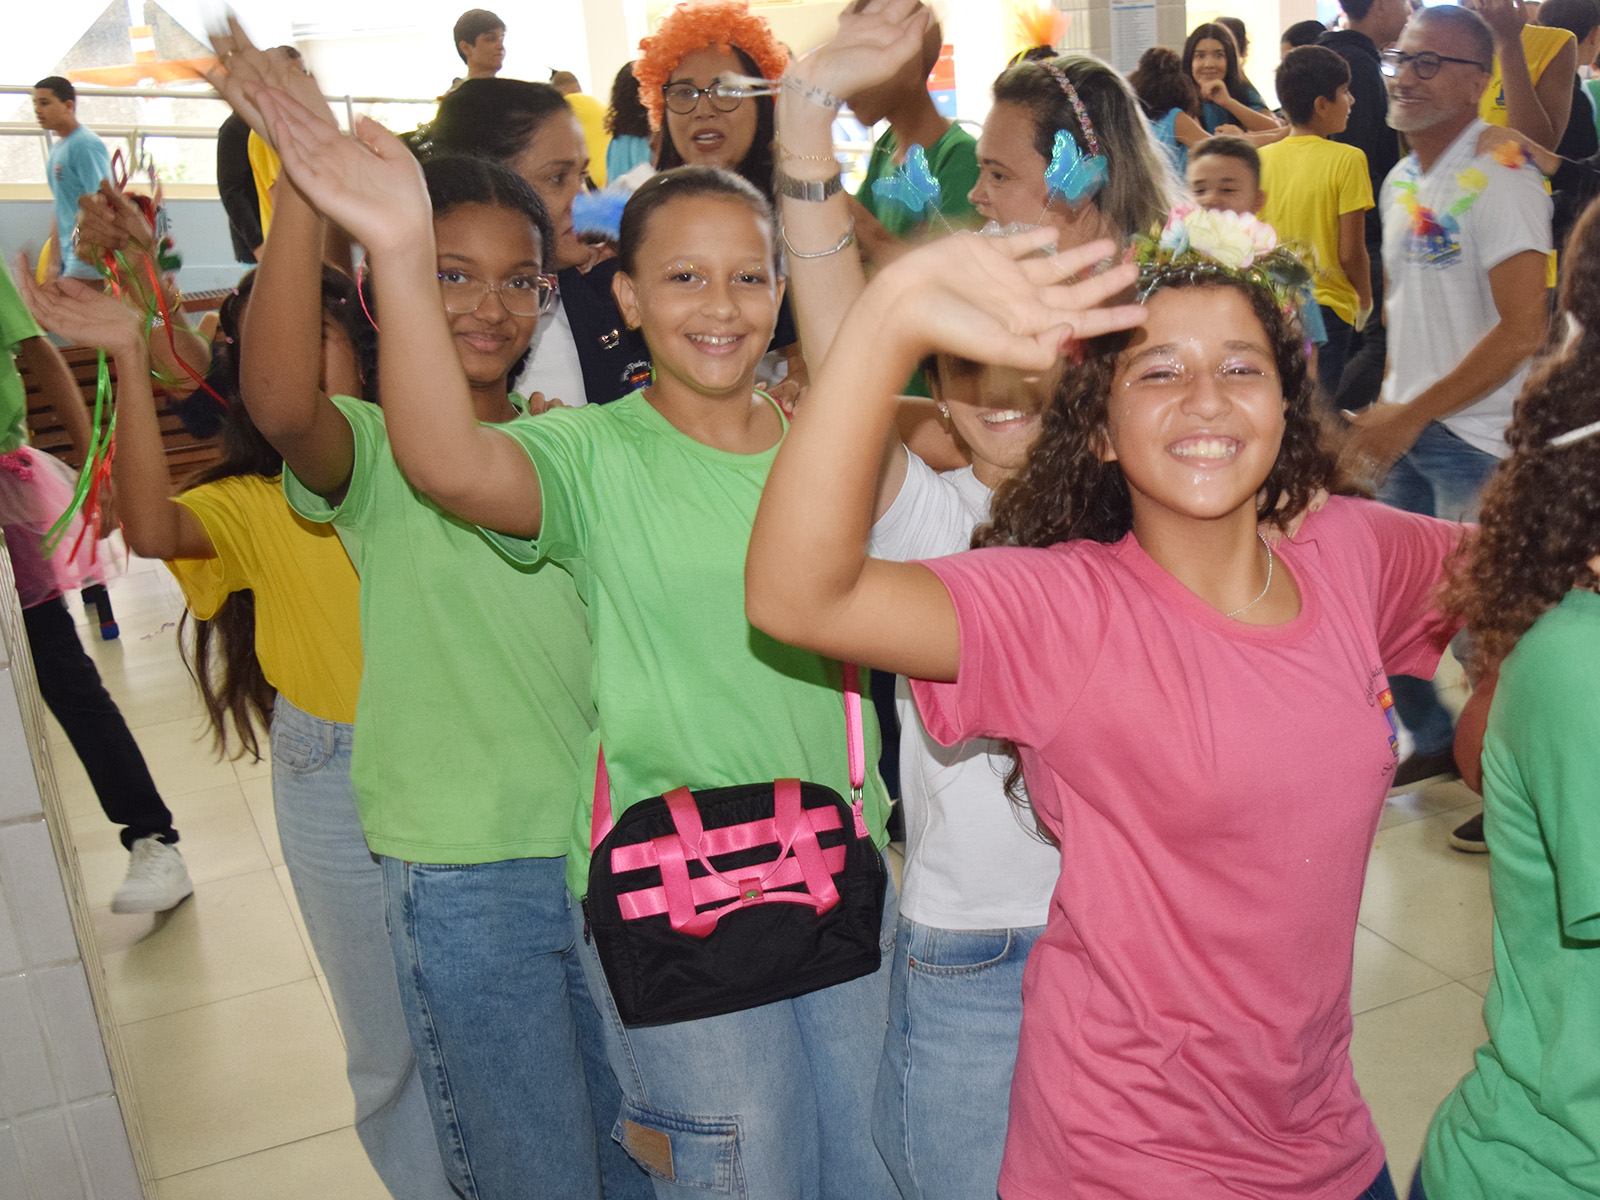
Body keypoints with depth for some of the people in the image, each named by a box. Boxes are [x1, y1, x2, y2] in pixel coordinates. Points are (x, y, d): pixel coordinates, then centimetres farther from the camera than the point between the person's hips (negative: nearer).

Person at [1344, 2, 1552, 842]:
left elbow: (1522, 331, -21)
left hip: (1476, 441, -8)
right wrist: (1388, 409, 10)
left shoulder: (1498, 178, -14)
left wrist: (1414, 415, -18)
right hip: (1406, 431, 8)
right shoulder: (1400, 183, 11)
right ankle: (1435, 740, 35)